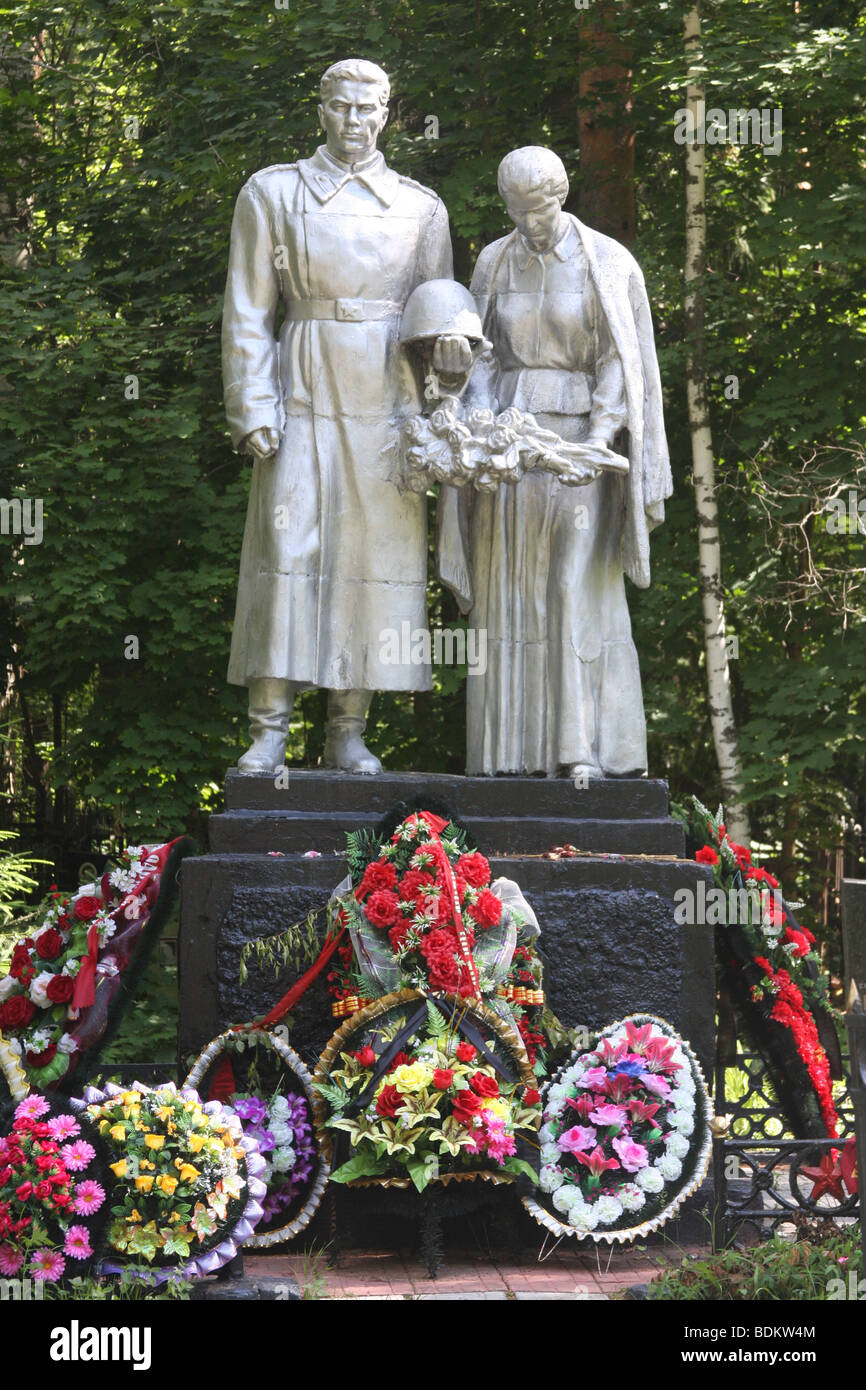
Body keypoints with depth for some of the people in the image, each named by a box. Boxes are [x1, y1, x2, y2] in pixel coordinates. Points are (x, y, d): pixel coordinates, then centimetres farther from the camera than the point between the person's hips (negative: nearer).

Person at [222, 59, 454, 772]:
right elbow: (247, 314, 3)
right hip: (303, 398, -2)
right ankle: (269, 731, -5)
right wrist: (253, 411, -7)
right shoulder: (271, 192, 7)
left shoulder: (422, 208, 12)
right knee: (287, 553, -7)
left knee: (378, 551, 0)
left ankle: (348, 733, 6)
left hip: (388, 403, 2)